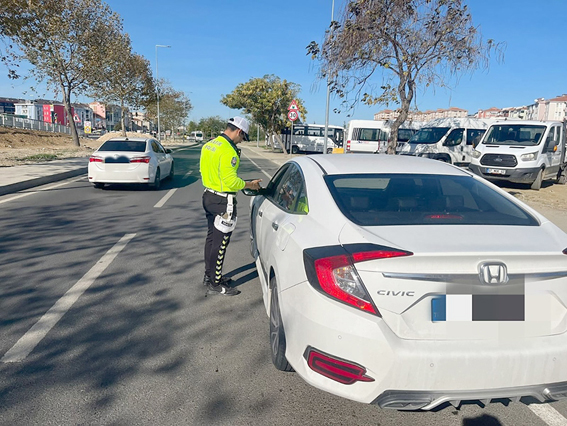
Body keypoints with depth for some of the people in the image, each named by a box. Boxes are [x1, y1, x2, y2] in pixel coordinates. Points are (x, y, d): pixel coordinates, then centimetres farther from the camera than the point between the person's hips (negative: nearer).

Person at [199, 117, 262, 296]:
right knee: (220, 243, 0)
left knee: (211, 238, 20)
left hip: (208, 195, 10)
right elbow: (231, 181, -24)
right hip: (222, 202, -10)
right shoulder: (228, 151, -22)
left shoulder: (208, 145, 8)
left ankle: (209, 275, 33)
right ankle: (215, 285, 10)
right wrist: (250, 184, -11)